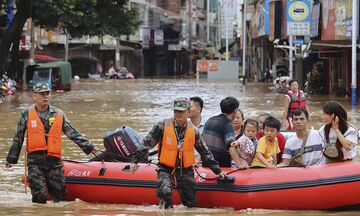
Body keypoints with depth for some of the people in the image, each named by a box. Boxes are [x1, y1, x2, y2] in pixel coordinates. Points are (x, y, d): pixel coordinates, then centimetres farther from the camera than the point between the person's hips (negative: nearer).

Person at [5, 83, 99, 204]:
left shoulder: (59, 114, 8)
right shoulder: (27, 114, 5)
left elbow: (73, 134, 11)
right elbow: (18, 138, 13)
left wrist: (89, 147, 5)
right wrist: (11, 158, 17)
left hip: (54, 161, 2)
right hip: (35, 161, -1)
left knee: (60, 196, 2)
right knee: (39, 195, -9)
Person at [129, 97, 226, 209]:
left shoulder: (193, 131, 3)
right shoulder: (163, 126, -5)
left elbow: (205, 153, 13)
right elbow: (146, 143, 0)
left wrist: (218, 170, 14)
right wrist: (134, 160, -7)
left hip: (186, 170, 3)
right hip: (166, 169, -2)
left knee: (191, 204, -4)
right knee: (165, 192, -29)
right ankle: (165, 208, 5)